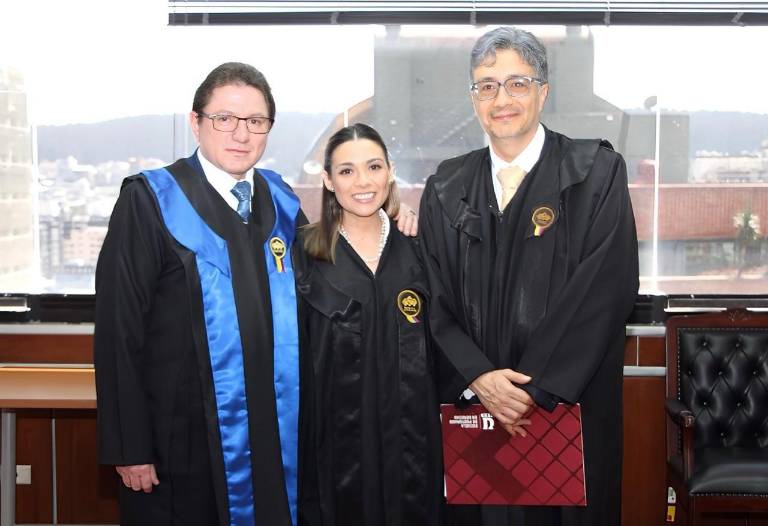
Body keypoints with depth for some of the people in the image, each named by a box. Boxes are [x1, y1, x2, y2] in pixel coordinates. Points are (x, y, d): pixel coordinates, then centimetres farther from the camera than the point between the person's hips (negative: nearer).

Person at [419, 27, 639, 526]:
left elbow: (607, 288, -11)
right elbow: (436, 301, 4)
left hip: (569, 406, -2)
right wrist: (478, 377, -12)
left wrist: (535, 389, -15)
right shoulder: (446, 189, 7)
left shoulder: (597, 174, -3)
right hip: (470, 405, 3)